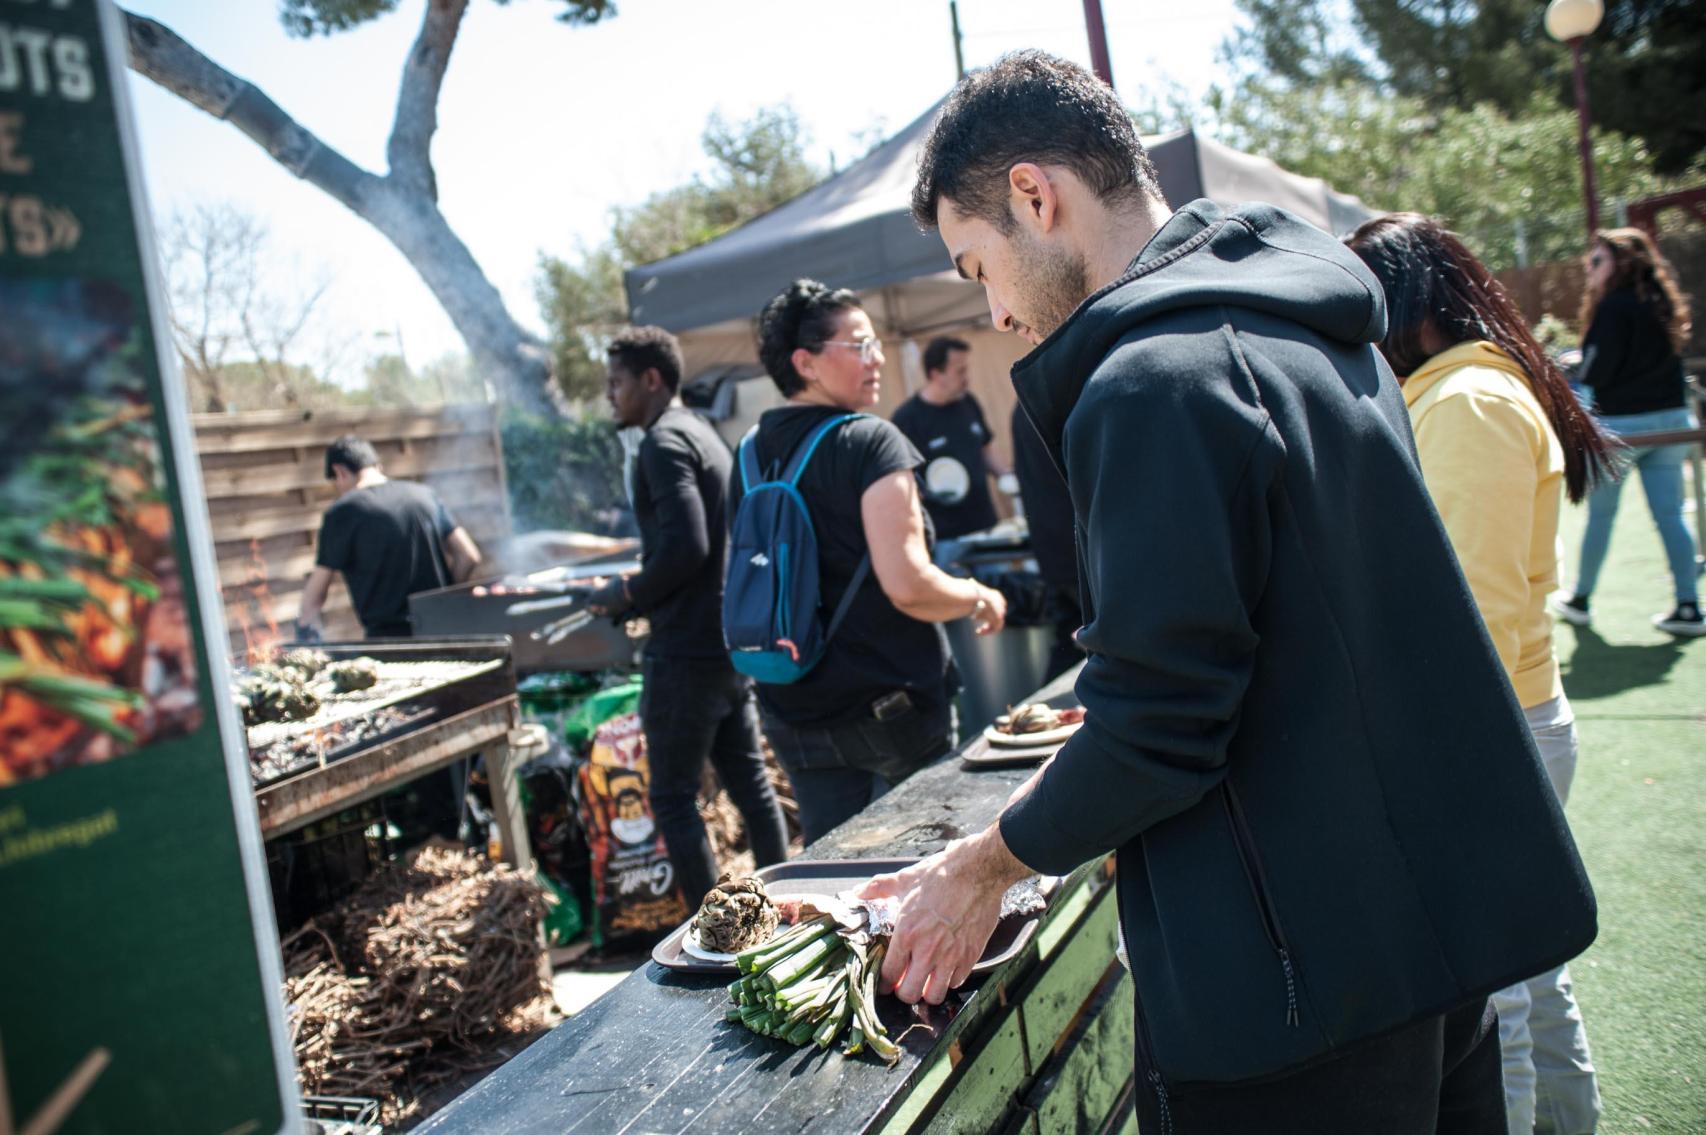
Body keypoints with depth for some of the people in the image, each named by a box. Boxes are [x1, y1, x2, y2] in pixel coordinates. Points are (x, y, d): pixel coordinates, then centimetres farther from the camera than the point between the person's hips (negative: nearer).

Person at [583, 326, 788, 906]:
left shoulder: (664, 441, -13)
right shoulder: (704, 434, 16)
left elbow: (686, 546, -24)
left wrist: (629, 593, -10)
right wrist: (642, 588, 15)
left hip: (686, 652, -9)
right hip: (731, 641, 9)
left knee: (673, 799, 1)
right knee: (749, 782, 15)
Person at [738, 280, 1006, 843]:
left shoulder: (750, 455, 5)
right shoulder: (870, 442, -16)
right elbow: (909, 586, -23)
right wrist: (979, 598, -6)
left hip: (795, 715, 6)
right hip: (894, 704, -6)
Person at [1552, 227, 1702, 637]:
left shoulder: (1614, 306, -13)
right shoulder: (1662, 303, 11)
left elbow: (1596, 370, -14)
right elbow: (1672, 360, 15)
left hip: (1621, 423, -7)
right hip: (1670, 419, 7)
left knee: (1600, 515, 5)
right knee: (1670, 514, 6)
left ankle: (1580, 600, 16)